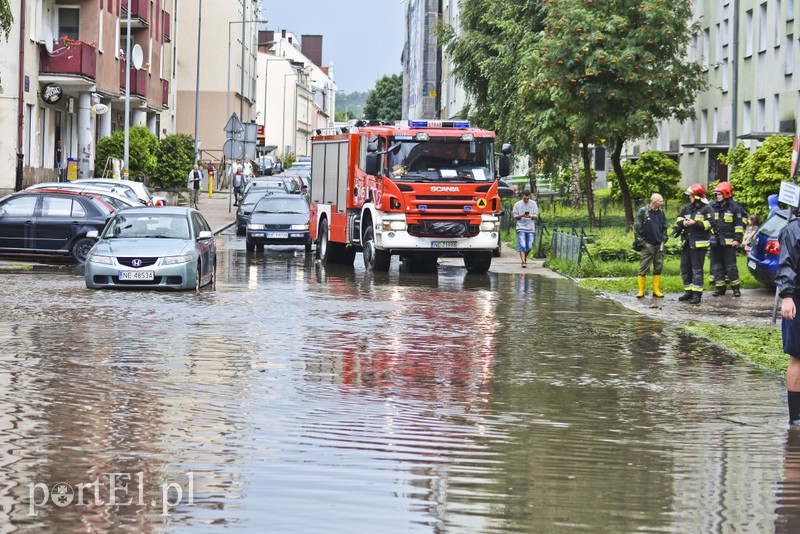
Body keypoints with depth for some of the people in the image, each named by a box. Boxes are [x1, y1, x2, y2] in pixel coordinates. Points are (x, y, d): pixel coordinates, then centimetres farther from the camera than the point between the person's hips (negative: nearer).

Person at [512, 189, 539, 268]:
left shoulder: (533, 204, 8)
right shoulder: (517, 204, 3)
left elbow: (536, 215, 5)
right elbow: (515, 217, 3)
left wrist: (530, 216, -17)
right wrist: (522, 215, -17)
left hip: (531, 228, 2)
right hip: (521, 228, -2)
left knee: (529, 246, 3)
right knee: (522, 246, -13)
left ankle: (525, 257, 28)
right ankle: (523, 261, -15)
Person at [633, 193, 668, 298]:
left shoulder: (661, 212, 9)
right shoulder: (643, 211, -6)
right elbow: (637, 227, -5)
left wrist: (664, 239, 10)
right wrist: (641, 241, -8)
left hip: (659, 245, 5)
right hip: (647, 245, -5)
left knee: (658, 268, 6)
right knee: (643, 269, -4)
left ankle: (656, 290, 13)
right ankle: (641, 291, 2)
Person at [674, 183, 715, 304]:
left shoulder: (706, 209, -6)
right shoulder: (687, 208, 16)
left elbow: (709, 223, -15)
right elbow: (679, 218, 20)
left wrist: (695, 223, -20)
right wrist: (683, 223, -3)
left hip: (699, 243, -8)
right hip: (686, 243, 8)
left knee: (697, 269, -6)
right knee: (685, 268, 11)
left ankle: (697, 294, -3)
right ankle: (688, 292, 20)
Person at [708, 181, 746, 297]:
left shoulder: (734, 207, -4)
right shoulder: (713, 206, 10)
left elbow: (740, 224, -2)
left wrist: (737, 239, -9)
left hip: (728, 242, -5)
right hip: (715, 241, 5)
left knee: (731, 266, -2)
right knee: (716, 266, 6)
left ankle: (735, 287, 8)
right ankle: (720, 287, 13)